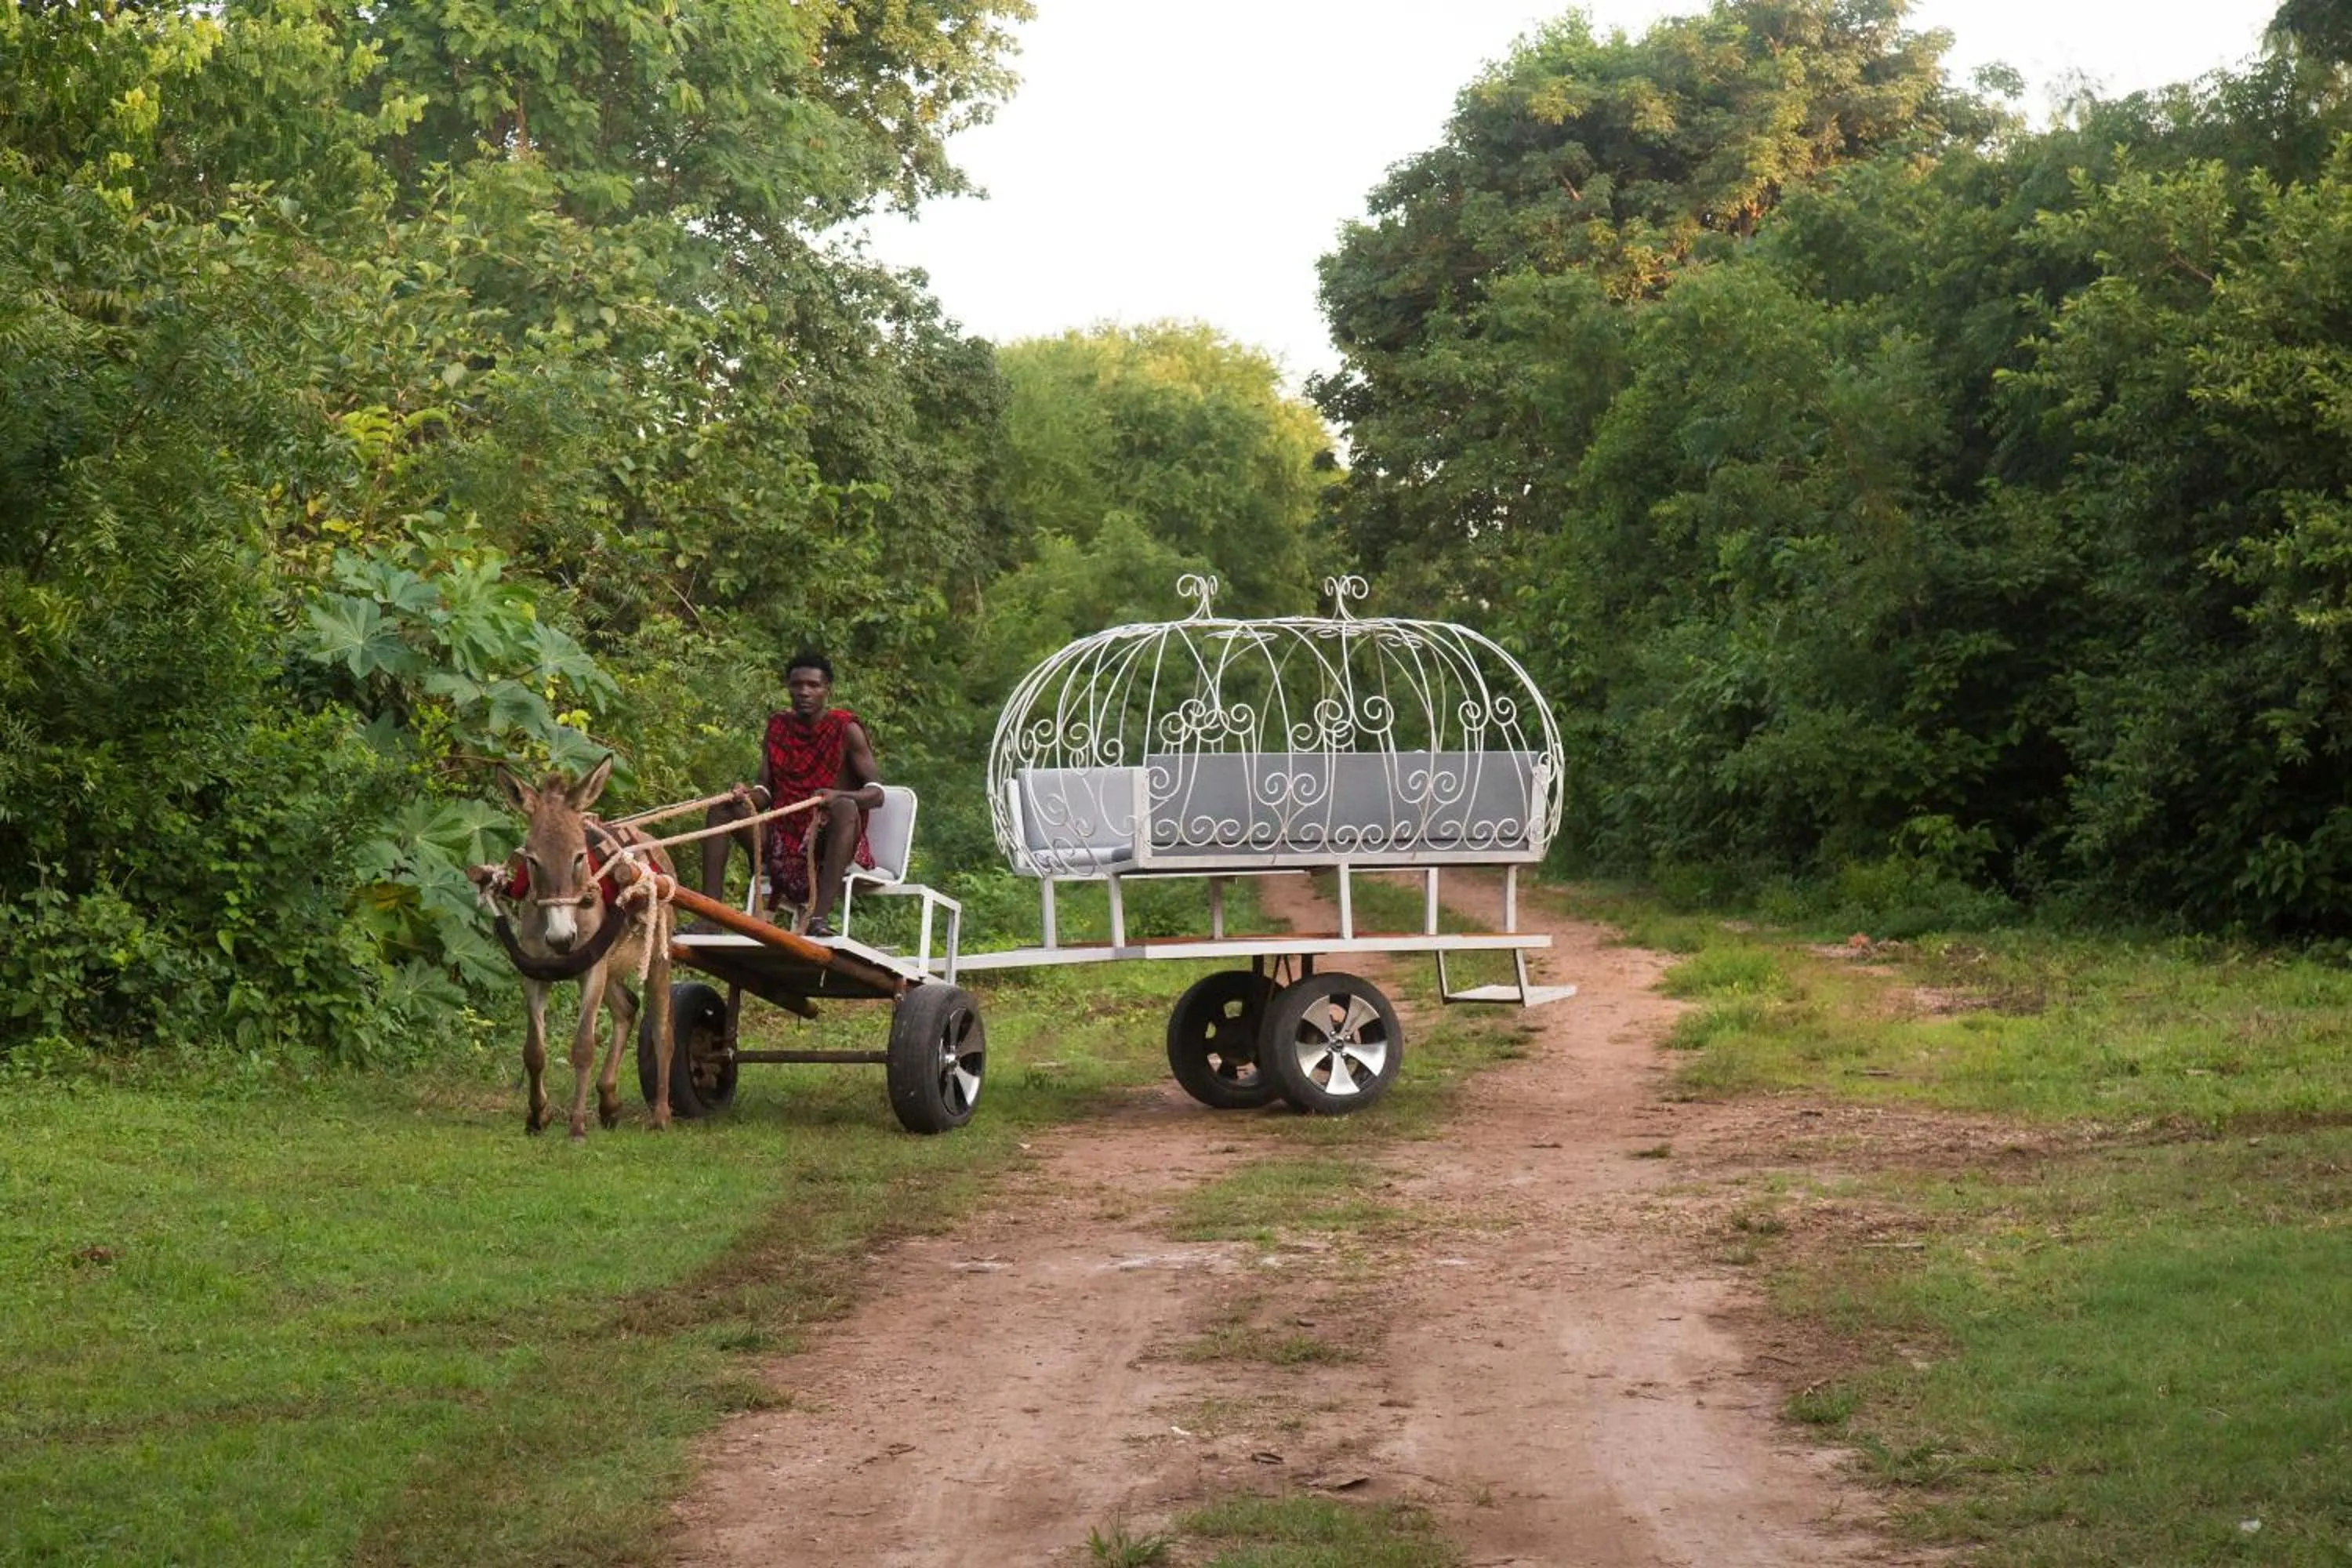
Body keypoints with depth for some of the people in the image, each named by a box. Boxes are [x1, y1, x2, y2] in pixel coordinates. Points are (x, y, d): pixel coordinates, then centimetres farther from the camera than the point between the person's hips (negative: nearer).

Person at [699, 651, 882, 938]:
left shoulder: (846, 729, -5)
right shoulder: (777, 728, 10)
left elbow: (876, 793, -11)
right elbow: (765, 793, 8)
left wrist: (838, 795, -32)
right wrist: (746, 796, -17)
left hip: (829, 843, -5)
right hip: (783, 838, 5)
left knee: (845, 807, -35)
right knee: (722, 809, -10)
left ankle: (820, 915, -48)